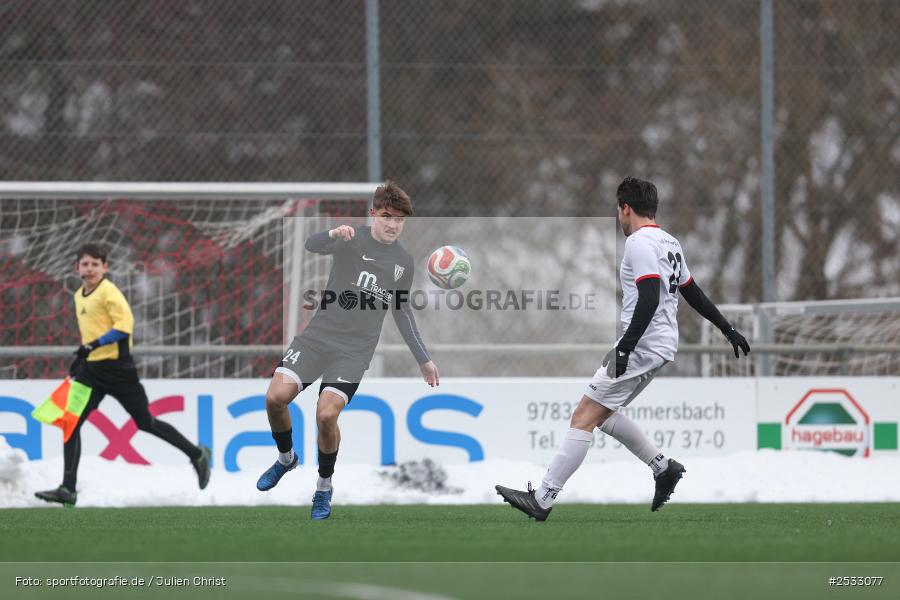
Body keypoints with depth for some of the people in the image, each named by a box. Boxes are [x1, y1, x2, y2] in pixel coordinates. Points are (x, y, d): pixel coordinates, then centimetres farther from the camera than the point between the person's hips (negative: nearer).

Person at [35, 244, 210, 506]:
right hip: (92, 370, 7)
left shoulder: (109, 292, -12)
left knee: (145, 422, 3)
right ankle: (68, 489, -8)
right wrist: (82, 357, 18)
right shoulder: (79, 296, 13)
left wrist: (96, 344, -26)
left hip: (117, 367, -7)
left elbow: (125, 323, -21)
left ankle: (197, 455, 22)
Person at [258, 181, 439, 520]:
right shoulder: (353, 240, -2)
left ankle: (324, 488, 6)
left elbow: (402, 313, 21)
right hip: (318, 336, 0)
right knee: (276, 397, -14)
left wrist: (423, 359, 22)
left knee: (326, 415, -18)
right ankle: (286, 458, 18)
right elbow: (311, 246, -22)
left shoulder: (403, 263, 8)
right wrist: (334, 234, -45)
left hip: (354, 351, 0)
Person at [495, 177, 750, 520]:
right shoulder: (670, 243, 17)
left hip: (642, 346, -10)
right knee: (602, 413, 20)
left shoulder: (640, 243, -12)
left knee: (584, 417, -10)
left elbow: (649, 298, -23)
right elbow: (693, 294, 23)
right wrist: (728, 329, 32)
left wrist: (626, 346, -27)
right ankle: (664, 468, 19)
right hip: (662, 346, 10)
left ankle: (542, 499, -13)